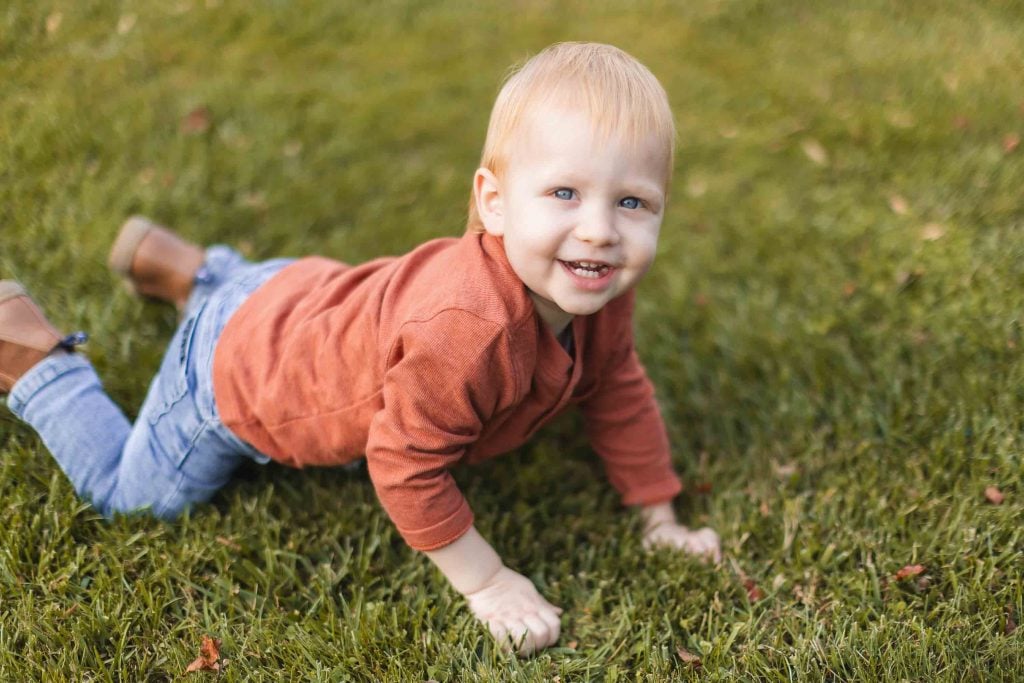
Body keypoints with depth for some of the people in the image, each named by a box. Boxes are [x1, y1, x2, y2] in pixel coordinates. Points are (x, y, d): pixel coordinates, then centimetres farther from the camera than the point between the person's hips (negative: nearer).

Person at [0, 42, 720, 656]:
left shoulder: (597, 288, -19)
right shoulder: (465, 329, -47)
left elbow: (620, 394, -1)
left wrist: (661, 519, 5)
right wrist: (487, 583, -23)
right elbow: (406, 465, -33)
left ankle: (188, 271, 49)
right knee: (130, 493, 16)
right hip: (232, 369, -7)